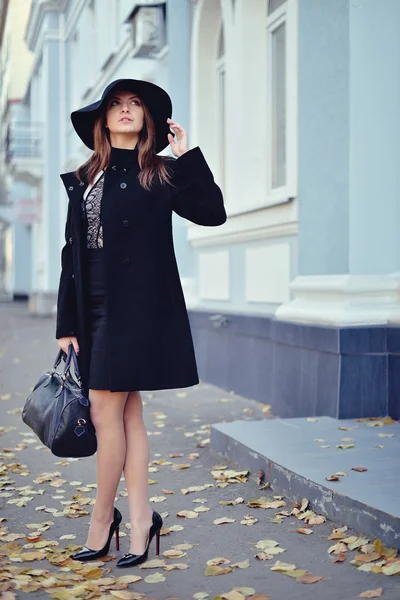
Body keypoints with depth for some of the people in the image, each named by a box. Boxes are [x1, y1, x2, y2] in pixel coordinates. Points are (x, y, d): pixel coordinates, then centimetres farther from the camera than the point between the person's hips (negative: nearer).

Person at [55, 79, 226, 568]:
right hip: (94, 309, 5)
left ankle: (102, 516, 11)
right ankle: (141, 520, 14)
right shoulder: (83, 179, 13)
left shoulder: (161, 175, 3)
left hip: (136, 307, -5)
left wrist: (187, 155, -10)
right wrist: (67, 323, 6)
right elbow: (72, 253, 11)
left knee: (106, 411, -6)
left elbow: (212, 212, -8)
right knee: (127, 415, 7)